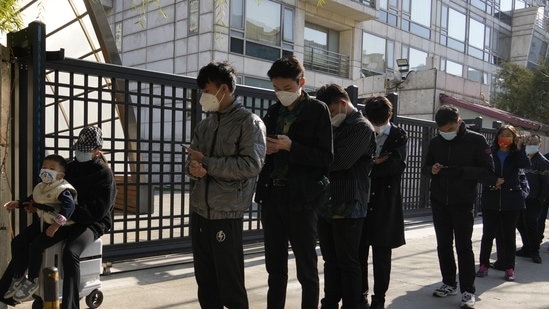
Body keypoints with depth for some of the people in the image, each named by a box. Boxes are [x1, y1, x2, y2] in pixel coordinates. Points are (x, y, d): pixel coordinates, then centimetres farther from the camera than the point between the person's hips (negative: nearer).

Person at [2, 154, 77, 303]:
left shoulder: (62, 189, -23)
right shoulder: (40, 187, 6)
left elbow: (69, 206, -38)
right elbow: (31, 199, 27)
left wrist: (56, 225, -42)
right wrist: (18, 203, 12)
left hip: (61, 226, -9)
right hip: (44, 222, 9)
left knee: (36, 246, -22)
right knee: (17, 242, 4)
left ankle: (32, 281, 0)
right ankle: (18, 277, 17)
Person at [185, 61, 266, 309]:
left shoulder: (249, 123, -5)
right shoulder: (205, 125, 15)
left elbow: (251, 165, -17)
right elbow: (192, 158, 12)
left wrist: (206, 164, -13)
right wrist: (193, 167, -13)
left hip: (227, 214, -6)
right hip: (199, 211, 7)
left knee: (230, 285, 4)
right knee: (205, 282, 17)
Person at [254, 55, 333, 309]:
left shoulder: (317, 110, -3)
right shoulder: (273, 111, 13)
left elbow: (326, 157, -9)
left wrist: (290, 147, -19)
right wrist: (265, 149, -5)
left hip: (301, 197, -5)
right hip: (272, 194, 5)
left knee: (306, 267, 6)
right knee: (275, 266, 14)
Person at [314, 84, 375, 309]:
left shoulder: (362, 128, -8)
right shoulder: (336, 127, 18)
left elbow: (340, 160, -20)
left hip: (348, 206, -7)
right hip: (327, 204, 7)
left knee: (347, 262, 2)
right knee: (330, 260, 14)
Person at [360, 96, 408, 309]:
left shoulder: (399, 136, 2)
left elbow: (397, 165, -12)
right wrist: (376, 163, -14)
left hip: (385, 202, -2)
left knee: (381, 254, 5)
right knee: (359, 250, 9)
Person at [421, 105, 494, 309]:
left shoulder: (476, 140, -6)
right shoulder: (435, 142, 6)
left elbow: (488, 170, -8)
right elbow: (425, 167, 12)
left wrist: (461, 171, -23)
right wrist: (432, 169, -13)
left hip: (463, 203, -4)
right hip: (439, 202, 4)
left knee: (464, 246, -2)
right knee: (443, 245, 9)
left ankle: (468, 291, 6)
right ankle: (449, 284, 22)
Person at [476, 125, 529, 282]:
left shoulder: (516, 155, 7)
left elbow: (525, 164, -14)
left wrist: (519, 147, -18)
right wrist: (494, 180, -18)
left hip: (512, 200, 1)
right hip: (491, 200, 0)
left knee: (509, 235, 6)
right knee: (488, 234, 4)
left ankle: (509, 268, 14)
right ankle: (483, 265, 14)